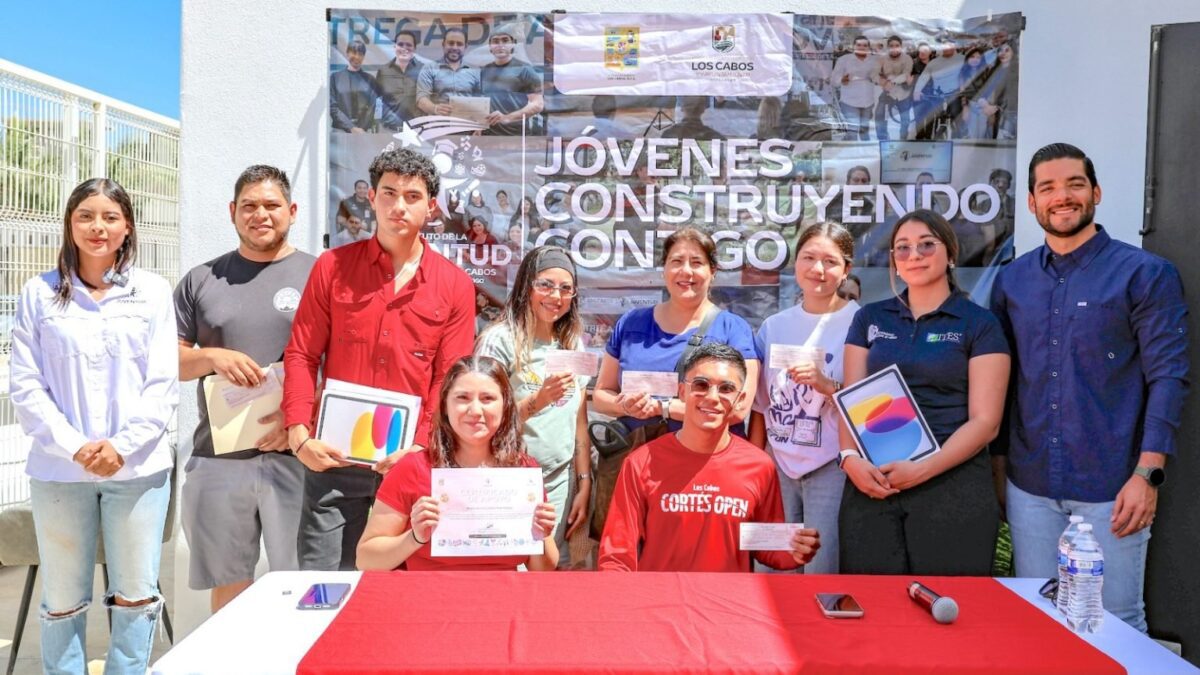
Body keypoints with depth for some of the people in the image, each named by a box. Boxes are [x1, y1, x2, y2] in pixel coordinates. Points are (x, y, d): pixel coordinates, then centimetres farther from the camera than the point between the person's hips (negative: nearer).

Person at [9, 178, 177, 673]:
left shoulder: (152, 291, 4)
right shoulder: (39, 293, 4)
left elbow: (163, 383, 0)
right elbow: (25, 384, 0)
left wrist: (122, 446, -12)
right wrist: (73, 447, -11)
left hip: (138, 466, 0)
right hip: (59, 469, 0)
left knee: (136, 594, 6)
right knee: (63, 600, 10)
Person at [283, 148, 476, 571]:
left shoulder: (455, 286, 2)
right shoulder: (332, 266, 5)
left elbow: (450, 379, -1)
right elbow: (301, 355, 3)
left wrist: (420, 447, -12)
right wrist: (299, 435, -7)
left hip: (410, 461, 0)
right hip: (332, 457, 1)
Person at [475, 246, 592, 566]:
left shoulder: (572, 344, 7)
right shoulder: (501, 340, -11)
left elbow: (579, 421, 10)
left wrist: (584, 486, 8)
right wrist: (537, 401, -27)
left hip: (560, 482, 5)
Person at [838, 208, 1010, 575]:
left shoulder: (980, 324, 2)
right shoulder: (869, 318, 12)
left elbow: (985, 421, -4)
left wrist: (924, 469, -16)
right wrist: (850, 458, -11)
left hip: (952, 483, -2)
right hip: (872, 483, 3)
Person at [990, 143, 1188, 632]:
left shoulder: (1145, 274, -3)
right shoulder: (1012, 281, 8)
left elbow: (1168, 376, -7)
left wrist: (1148, 475, -14)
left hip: (1110, 489, -3)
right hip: (1029, 486, 4)